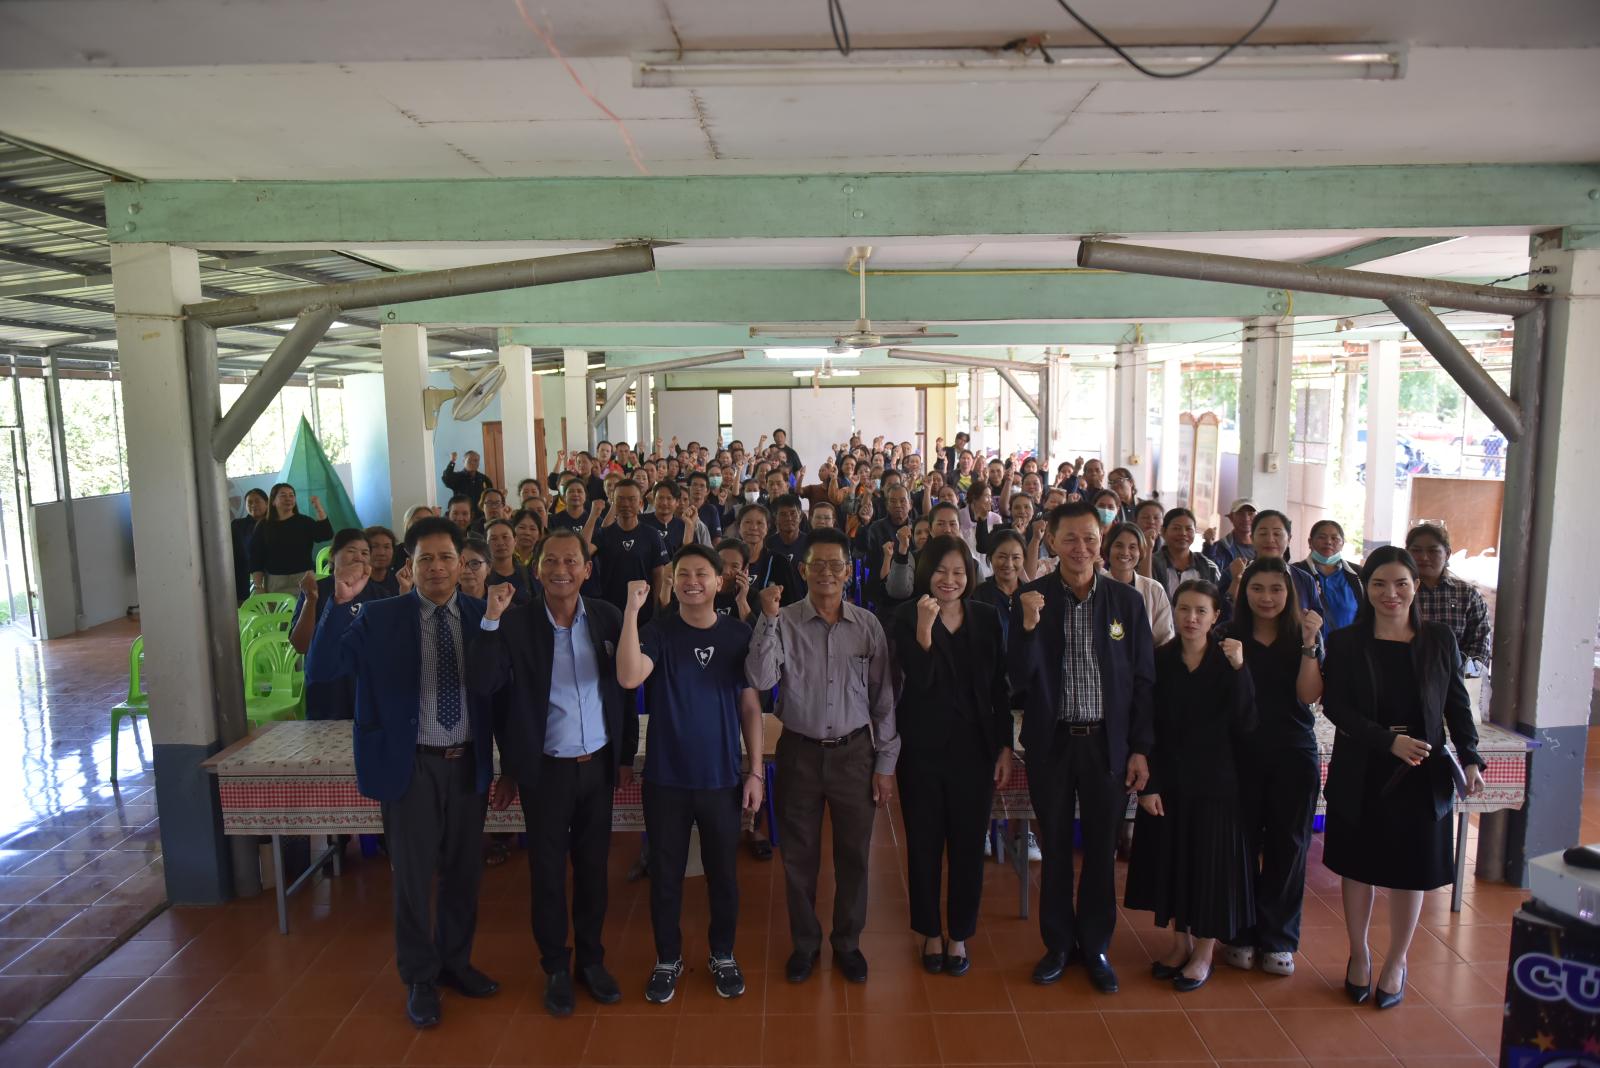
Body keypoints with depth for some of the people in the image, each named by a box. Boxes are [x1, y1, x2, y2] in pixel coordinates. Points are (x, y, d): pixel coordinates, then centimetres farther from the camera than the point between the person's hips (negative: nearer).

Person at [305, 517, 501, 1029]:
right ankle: (420, 979, 31)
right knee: (414, 876, 10)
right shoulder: (379, 617, -7)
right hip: (412, 765, -2)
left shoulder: (482, 616, 0)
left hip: (469, 762, 3)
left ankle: (456, 961, 38)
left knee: (463, 872, 16)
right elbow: (319, 670, -16)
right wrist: (341, 602, -27)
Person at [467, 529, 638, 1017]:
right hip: (545, 769, -2)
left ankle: (591, 960, 33)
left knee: (593, 865, 15)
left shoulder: (607, 617, -4)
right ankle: (555, 968, 30)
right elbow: (483, 685, -22)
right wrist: (491, 619, -29)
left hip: (599, 764, 2)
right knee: (548, 870, 11)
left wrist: (627, 755, 6)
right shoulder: (516, 623, -11)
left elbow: (624, 689, 4)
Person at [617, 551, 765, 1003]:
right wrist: (632, 610, -29)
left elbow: (750, 706, 2)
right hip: (666, 778, 0)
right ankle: (668, 960, 31)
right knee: (665, 874, 11)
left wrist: (756, 771, 0)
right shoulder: (658, 632, -5)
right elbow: (629, 678, -25)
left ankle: (723, 956, 34)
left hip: (723, 778, 1)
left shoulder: (738, 635, -2)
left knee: (723, 872, 14)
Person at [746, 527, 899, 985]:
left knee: (853, 854, 12)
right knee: (799, 855, 12)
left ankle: (847, 943, 33)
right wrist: (768, 619, -27)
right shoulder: (785, 623, -8)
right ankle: (804, 943, 33)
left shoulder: (868, 625, -3)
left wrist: (885, 762, 2)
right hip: (800, 752, -1)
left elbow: (883, 697, 1)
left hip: (854, 751, 1)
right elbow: (760, 680, -20)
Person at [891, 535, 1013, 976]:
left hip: (974, 749, 2)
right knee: (924, 844, 10)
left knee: (968, 845, 10)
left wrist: (1005, 747, 3)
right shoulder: (906, 618, -6)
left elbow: (999, 688, 5)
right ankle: (930, 933, 30)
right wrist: (924, 627, -29)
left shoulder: (987, 618, 1)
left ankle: (958, 935, 29)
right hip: (922, 749, -2)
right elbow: (918, 681, -18)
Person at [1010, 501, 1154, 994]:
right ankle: (1057, 943, 31)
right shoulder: (1032, 598, -6)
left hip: (1107, 743, 1)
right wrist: (1029, 624, -25)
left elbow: (1143, 679, 2)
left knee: (1101, 850, 12)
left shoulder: (1126, 600, -2)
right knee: (1055, 847, 13)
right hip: (1051, 744, 0)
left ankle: (1095, 946, 30)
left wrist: (1140, 748, -1)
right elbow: (1020, 678, -10)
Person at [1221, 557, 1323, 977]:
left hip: (1294, 755, 1)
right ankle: (1241, 933, 19)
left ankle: (1278, 939, 22)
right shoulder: (1230, 637, -2)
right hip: (1243, 754, -1)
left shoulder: (1304, 635, 2)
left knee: (1287, 846, 8)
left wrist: (1309, 643, -17)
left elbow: (1309, 696, -10)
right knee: (1243, 844, 4)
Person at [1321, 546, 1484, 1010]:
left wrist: (1470, 758, -5)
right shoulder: (1345, 643, -5)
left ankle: (1396, 962, 31)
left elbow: (1457, 705, 5)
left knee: (1410, 870, 11)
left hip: (1422, 777, 1)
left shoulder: (1439, 639, -1)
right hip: (1361, 776, -1)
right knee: (1357, 866, 11)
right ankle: (1358, 956, 32)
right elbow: (1335, 706, -12)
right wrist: (1389, 741, -22)